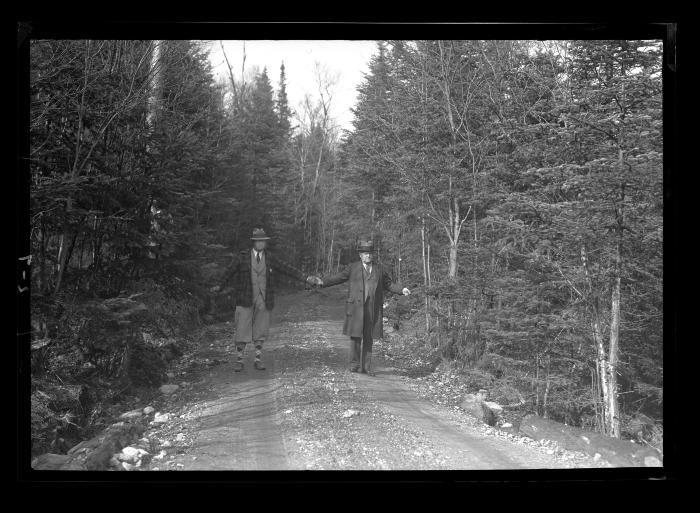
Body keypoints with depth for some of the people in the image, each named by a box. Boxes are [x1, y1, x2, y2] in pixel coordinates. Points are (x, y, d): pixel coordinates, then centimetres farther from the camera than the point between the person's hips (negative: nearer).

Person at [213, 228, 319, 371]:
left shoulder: (269, 258, 5)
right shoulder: (242, 257, -2)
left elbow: (287, 268, 2)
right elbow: (230, 272, 10)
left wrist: (305, 278, -5)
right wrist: (220, 286, 18)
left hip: (263, 300, 2)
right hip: (246, 299, -2)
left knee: (260, 331, 7)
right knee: (242, 330, -2)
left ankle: (258, 360, 18)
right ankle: (239, 361, 8)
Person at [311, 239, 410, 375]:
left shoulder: (379, 269, 13)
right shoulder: (353, 267, 6)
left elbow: (388, 284, 17)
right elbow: (338, 277, 3)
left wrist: (401, 289, 3)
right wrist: (323, 281, -9)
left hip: (372, 309, 2)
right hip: (356, 307, -2)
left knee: (368, 338, 4)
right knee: (356, 335, -2)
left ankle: (366, 366, 10)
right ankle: (355, 364, 10)